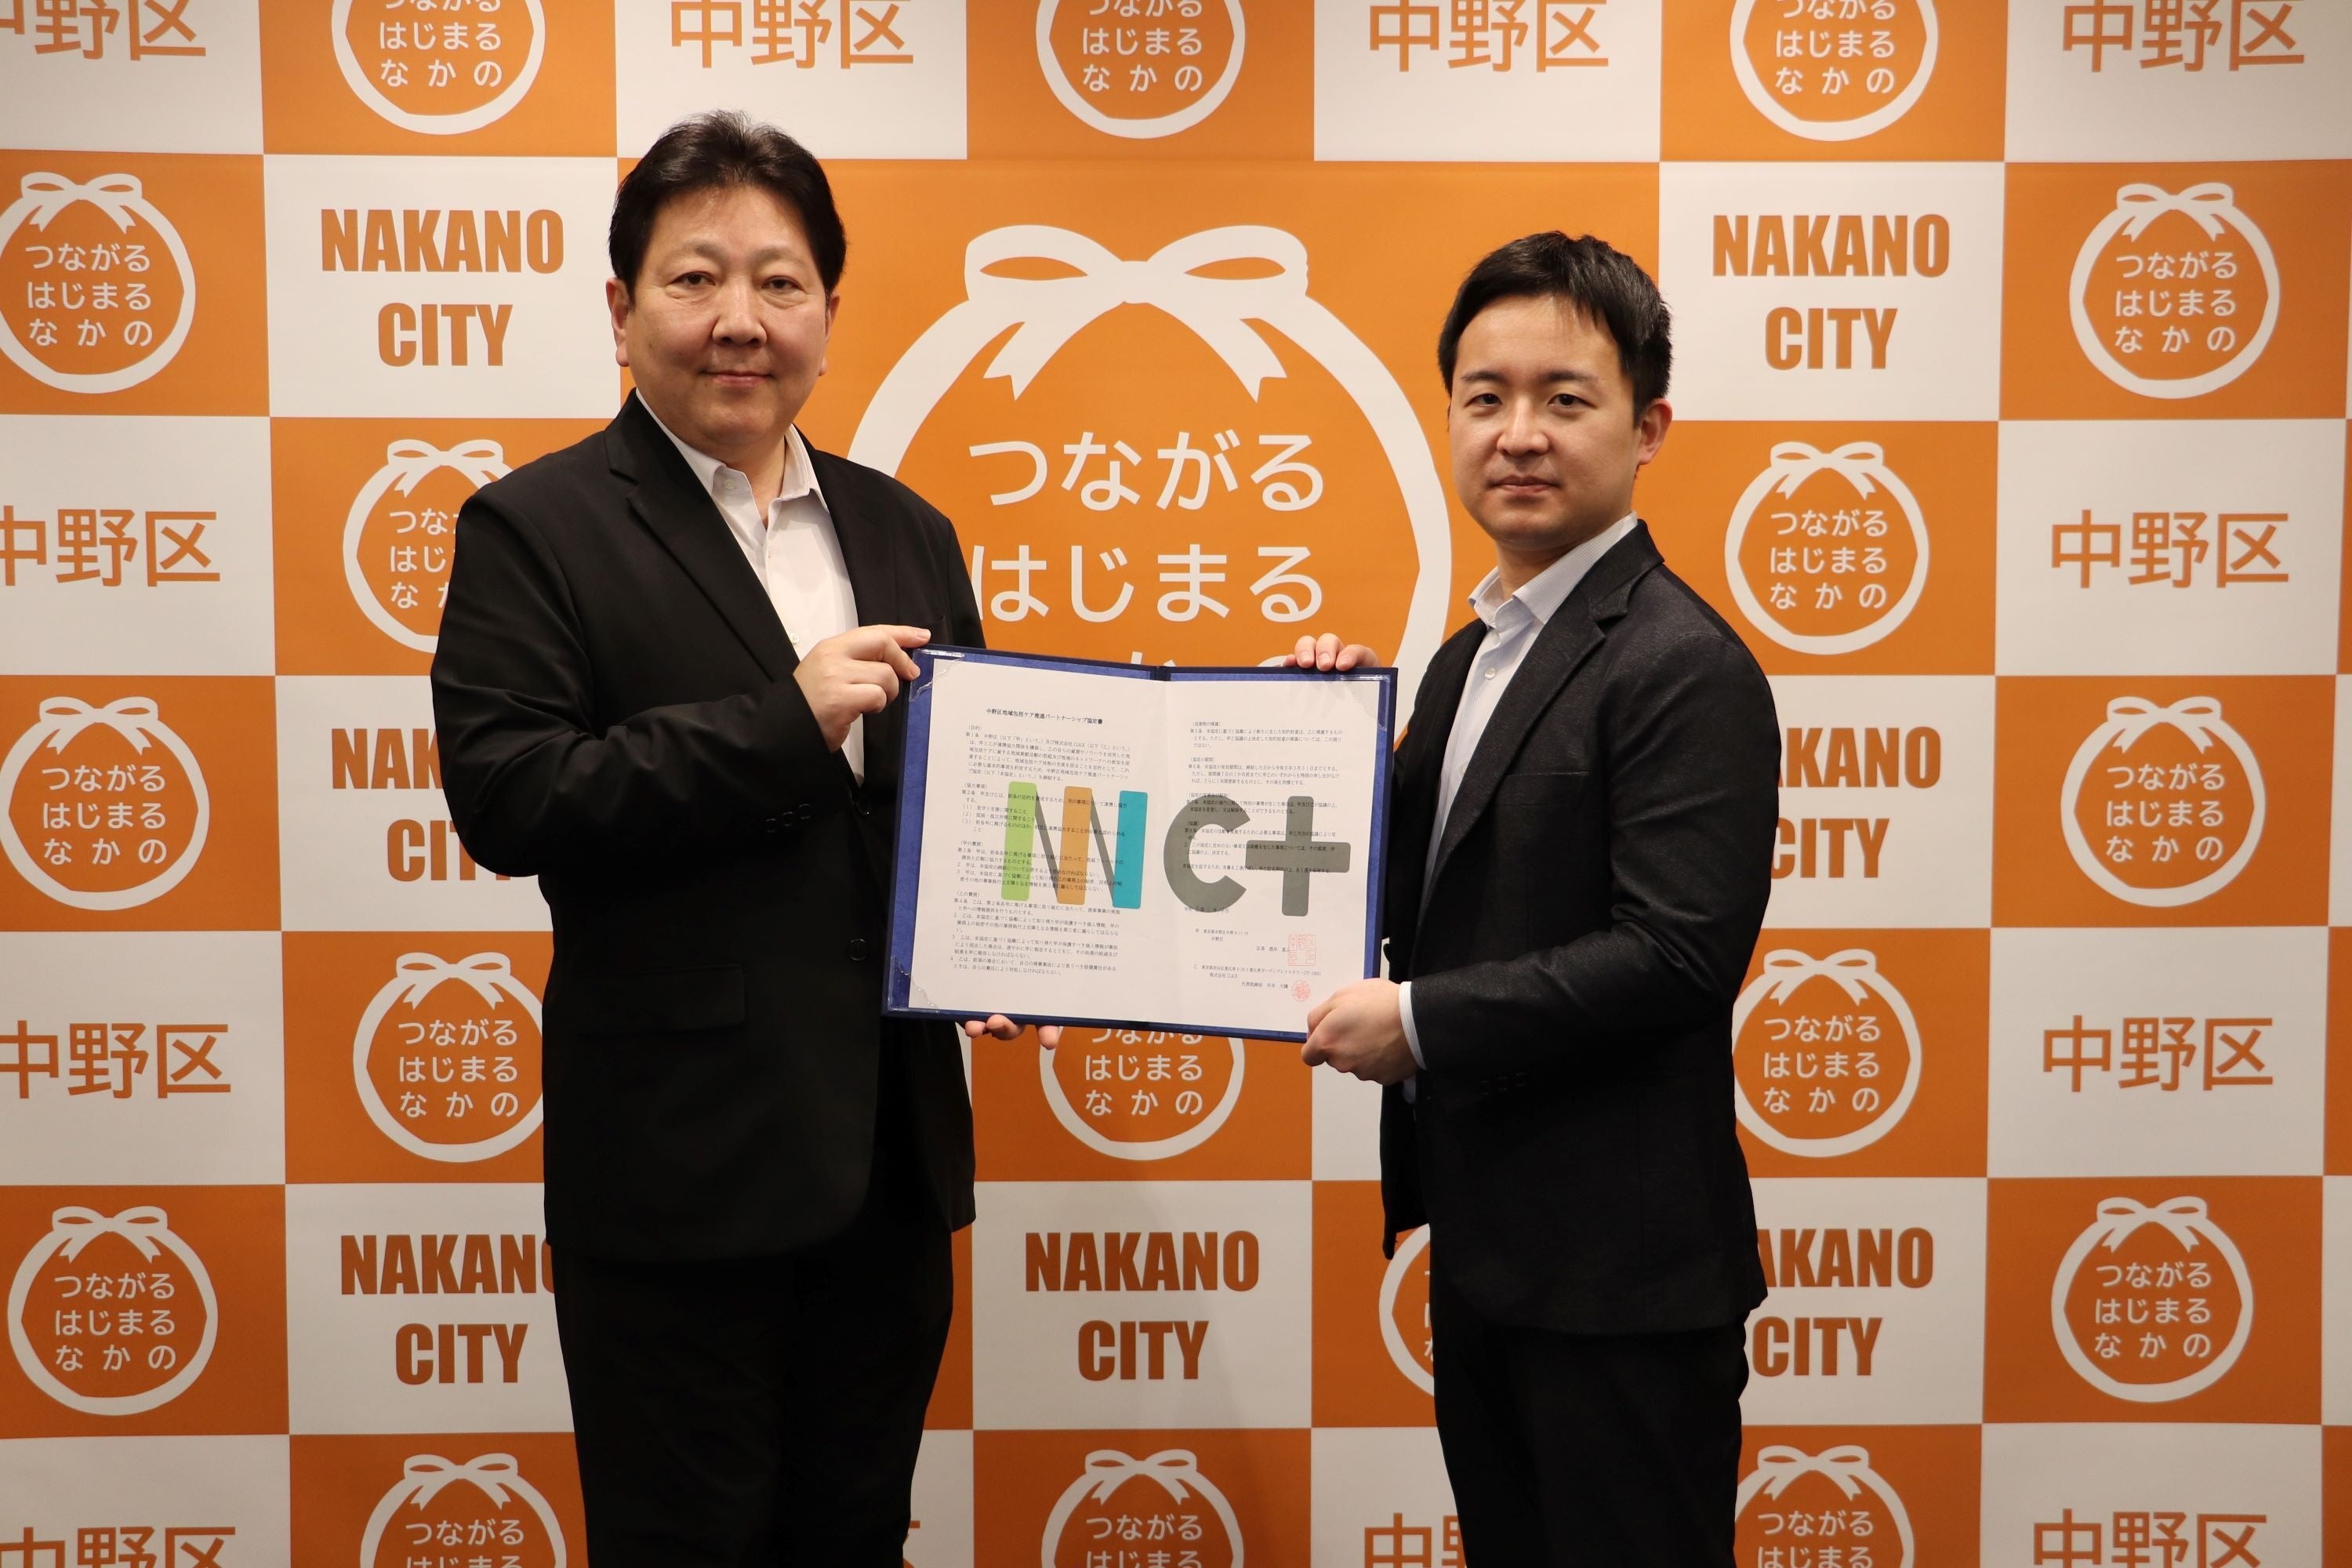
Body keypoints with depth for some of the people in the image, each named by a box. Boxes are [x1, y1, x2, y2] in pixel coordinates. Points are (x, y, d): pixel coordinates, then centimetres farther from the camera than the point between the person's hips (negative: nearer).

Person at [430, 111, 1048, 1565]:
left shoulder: (906, 532, 11)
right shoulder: (536, 529, -5)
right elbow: (502, 800, -15)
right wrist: (782, 721, -21)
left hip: (894, 1153, 5)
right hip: (680, 1163, -5)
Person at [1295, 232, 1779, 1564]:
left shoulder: (1683, 668, -17)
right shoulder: (1475, 655, 12)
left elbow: (1680, 952, -24)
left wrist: (1419, 1021, -19)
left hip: (1619, 1271, -9)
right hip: (1484, 1247, 9)